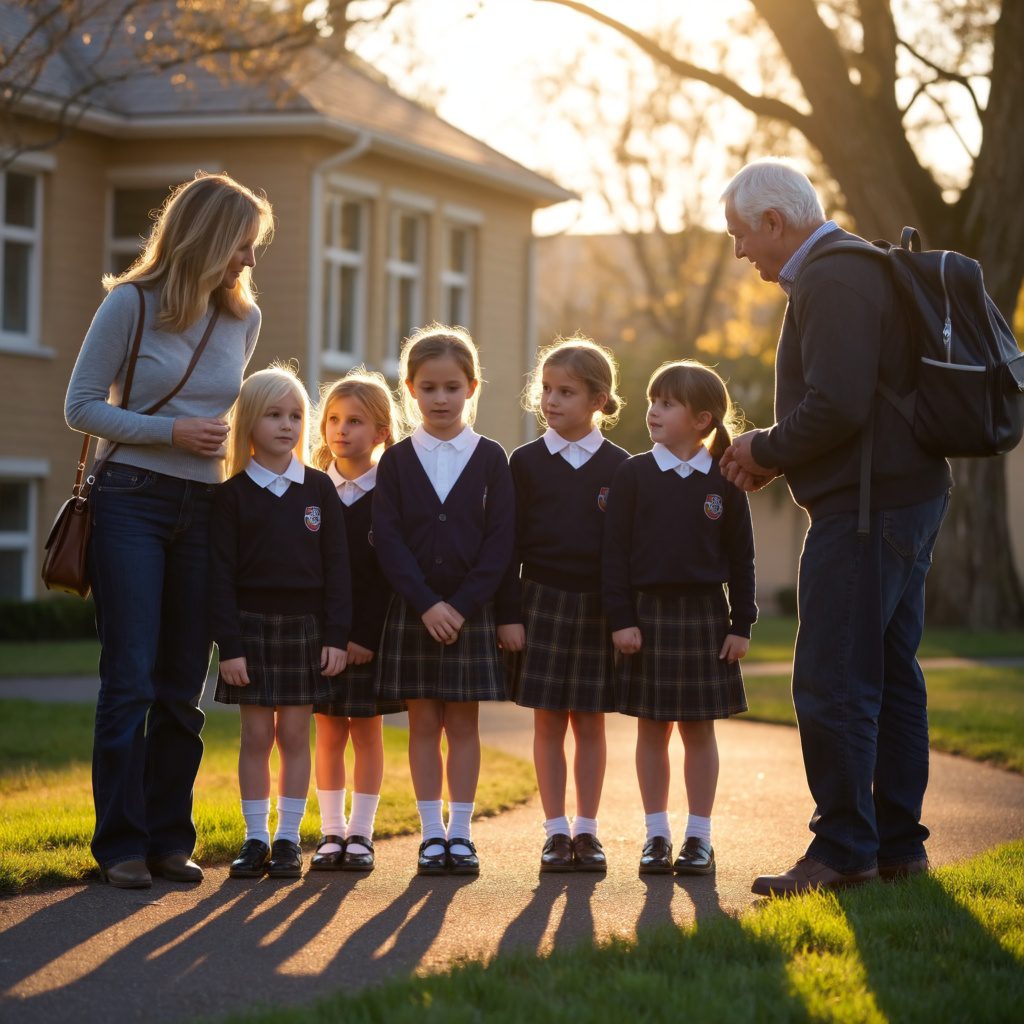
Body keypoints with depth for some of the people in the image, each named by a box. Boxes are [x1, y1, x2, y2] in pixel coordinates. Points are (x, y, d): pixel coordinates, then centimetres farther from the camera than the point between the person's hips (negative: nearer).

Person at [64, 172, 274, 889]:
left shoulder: (244, 318, 9)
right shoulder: (132, 304, -5)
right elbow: (82, 406, -4)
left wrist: (221, 441, 8)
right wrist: (173, 433, -13)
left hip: (203, 509, 5)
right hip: (132, 502, -5)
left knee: (184, 688, 5)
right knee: (130, 680, -6)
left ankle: (170, 840, 12)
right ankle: (121, 845, -1)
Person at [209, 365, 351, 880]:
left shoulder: (319, 489, 4)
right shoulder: (233, 494, -1)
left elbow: (336, 567, 4)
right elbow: (221, 574, -3)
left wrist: (336, 636, -3)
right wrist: (229, 644, -10)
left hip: (305, 626, 1)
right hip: (252, 625, -1)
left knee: (294, 735, 3)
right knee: (256, 735, 1)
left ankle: (288, 839, 9)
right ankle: (255, 839, 8)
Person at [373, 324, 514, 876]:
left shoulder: (490, 459, 2)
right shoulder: (396, 461, 3)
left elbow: (500, 541, -3)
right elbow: (387, 540, -3)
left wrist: (463, 605, -13)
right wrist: (425, 603, -14)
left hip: (472, 611, 0)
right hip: (412, 612, 1)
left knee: (463, 724, 2)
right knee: (423, 724, 3)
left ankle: (460, 833, 7)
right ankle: (432, 834, 8)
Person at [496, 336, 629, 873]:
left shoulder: (617, 465, 1)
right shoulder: (526, 462, 2)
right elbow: (509, 544, 2)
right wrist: (509, 613, -4)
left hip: (599, 608, 0)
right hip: (542, 602, 0)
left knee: (589, 723, 5)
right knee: (548, 722, 3)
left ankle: (586, 832, 13)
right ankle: (555, 832, 9)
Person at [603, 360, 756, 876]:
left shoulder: (723, 481, 1)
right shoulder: (633, 474, 0)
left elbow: (740, 558, 5)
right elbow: (616, 551, -1)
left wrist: (741, 624, 1)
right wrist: (620, 618, -7)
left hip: (705, 615, 0)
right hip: (648, 614, 0)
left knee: (699, 728, 5)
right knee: (652, 729, 5)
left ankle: (698, 837, 12)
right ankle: (657, 836, 13)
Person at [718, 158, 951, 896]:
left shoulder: (832, 281, -15)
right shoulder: (860, 269, 19)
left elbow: (836, 408, -24)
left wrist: (764, 449, -8)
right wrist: (776, 458, 15)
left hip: (865, 507, -11)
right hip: (907, 497, 11)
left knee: (832, 682, -7)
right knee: (891, 676, 12)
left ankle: (844, 849, -4)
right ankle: (898, 845, 17)